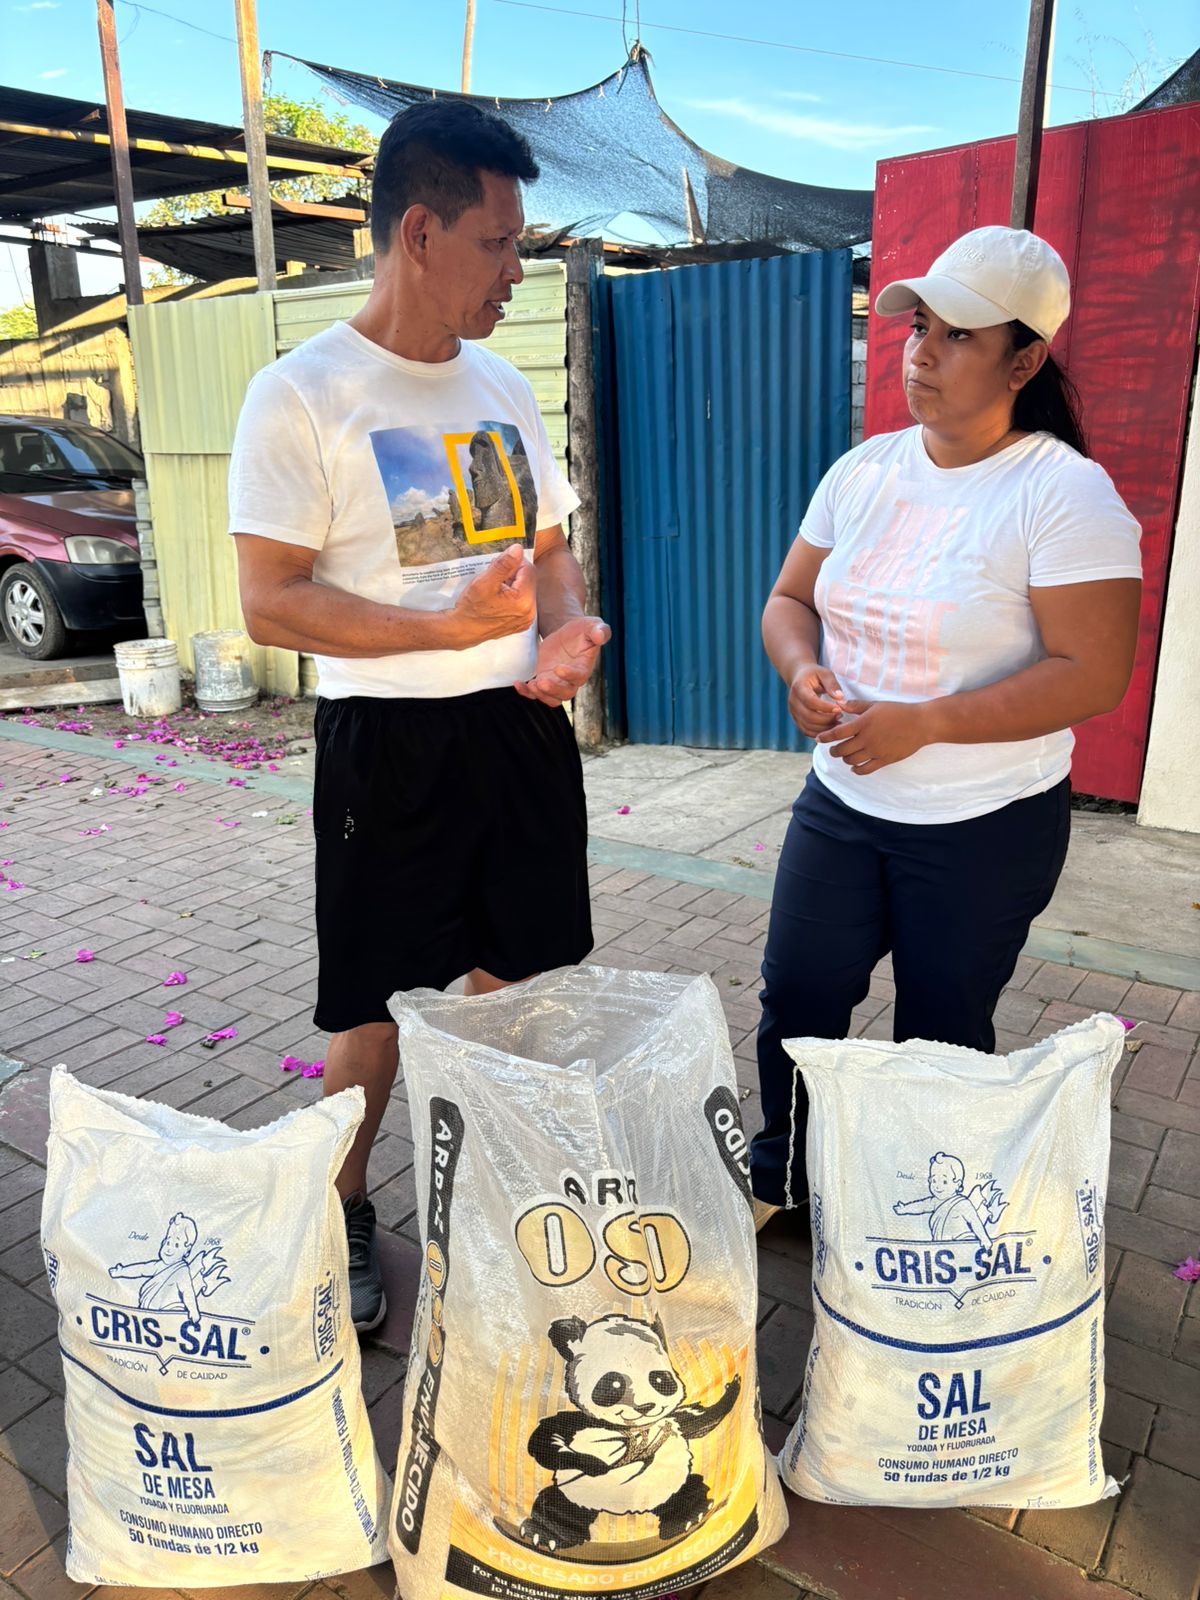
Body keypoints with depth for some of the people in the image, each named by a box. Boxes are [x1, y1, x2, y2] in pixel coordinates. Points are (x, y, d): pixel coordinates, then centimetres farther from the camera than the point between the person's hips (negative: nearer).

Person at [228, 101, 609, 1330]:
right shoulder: (301, 395, -9)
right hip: (389, 741, -5)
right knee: (378, 1007, 6)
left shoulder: (502, 387, 11)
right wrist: (450, 627, -23)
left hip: (522, 726, 6)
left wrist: (564, 630, -4)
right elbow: (270, 604, -14)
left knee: (520, 984, 13)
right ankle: (338, 1211, 32)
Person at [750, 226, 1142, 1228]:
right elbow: (790, 599, 11)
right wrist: (802, 670, -12)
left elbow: (1093, 676, -20)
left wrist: (920, 725, -25)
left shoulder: (1064, 494, -15)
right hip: (841, 802, 5)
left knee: (942, 1038, 10)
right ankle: (778, 1179, 36)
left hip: (986, 827, -5)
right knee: (796, 999, 10)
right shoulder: (865, 470, 4)